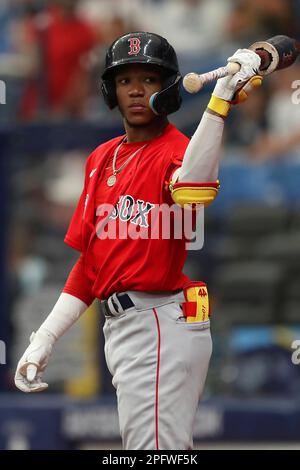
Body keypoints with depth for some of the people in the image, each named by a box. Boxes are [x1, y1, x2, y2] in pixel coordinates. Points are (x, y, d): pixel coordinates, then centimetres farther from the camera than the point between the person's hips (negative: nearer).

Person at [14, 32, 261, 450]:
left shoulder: (176, 150, -8)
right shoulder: (102, 159, 17)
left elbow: (190, 191, -35)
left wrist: (221, 97, -46)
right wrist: (44, 339, 13)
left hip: (162, 327, -8)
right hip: (119, 328, 9)